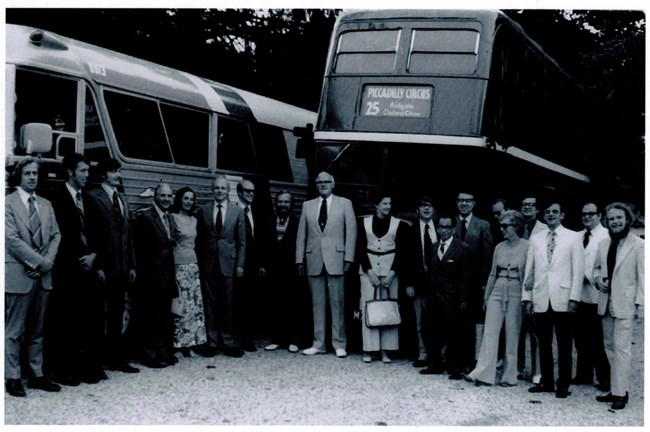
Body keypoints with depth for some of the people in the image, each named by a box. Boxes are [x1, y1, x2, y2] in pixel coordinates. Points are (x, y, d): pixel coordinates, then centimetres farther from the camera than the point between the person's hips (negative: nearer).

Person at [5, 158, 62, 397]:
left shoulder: (46, 205, 15)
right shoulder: (8, 203, -4)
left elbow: (55, 235, 12)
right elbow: (12, 239, -12)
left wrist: (46, 262, -4)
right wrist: (39, 261, -12)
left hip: (42, 276, 6)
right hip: (18, 276, -6)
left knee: (37, 330, 11)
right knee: (14, 331, -1)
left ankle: (37, 375, 18)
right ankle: (13, 378, 5)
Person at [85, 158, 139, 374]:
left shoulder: (122, 199, 17)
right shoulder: (93, 197, -5)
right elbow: (91, 235, -10)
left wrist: (132, 265, 11)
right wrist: (97, 266, -15)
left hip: (122, 268, 7)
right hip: (104, 268, -6)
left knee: (117, 315, 11)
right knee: (100, 315, 0)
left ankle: (117, 359, 17)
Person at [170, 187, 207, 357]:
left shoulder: (193, 220, 16)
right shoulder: (172, 217, -4)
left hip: (193, 264, 7)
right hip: (179, 265, -7)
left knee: (195, 303, 3)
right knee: (181, 304, -9)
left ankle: (189, 341, 10)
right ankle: (179, 341, -1)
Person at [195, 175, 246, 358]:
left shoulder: (237, 211, 6)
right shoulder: (203, 210, 8)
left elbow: (241, 241, 5)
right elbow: (199, 239, 9)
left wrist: (240, 264, -1)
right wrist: (199, 262, 2)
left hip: (228, 263, -1)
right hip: (208, 264, 1)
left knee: (228, 305, 2)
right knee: (210, 305, 3)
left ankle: (228, 343, 9)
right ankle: (212, 342, 10)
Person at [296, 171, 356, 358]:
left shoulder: (344, 203, 7)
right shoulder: (308, 205, 13)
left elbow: (351, 231, 2)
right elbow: (301, 234, 12)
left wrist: (348, 258, -6)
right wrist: (299, 259, 5)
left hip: (335, 260, -2)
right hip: (314, 260, 2)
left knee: (337, 303, -1)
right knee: (317, 304, 6)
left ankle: (339, 344, 5)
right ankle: (318, 344, 11)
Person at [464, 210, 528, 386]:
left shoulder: (526, 247, -6)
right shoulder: (499, 247, 10)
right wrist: (486, 297, 16)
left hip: (516, 293, -4)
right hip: (497, 292, 5)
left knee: (512, 336, 2)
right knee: (490, 333, -3)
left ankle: (509, 376, 12)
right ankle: (483, 373, -6)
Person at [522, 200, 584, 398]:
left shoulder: (573, 238, 4)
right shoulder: (535, 239, 12)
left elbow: (578, 270, 0)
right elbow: (529, 269, 12)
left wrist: (574, 298, -8)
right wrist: (527, 296, 6)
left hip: (562, 299, -3)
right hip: (541, 299, 3)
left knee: (564, 344, 1)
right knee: (544, 343, 7)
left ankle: (563, 385, 8)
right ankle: (546, 381, 16)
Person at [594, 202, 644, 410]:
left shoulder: (638, 245, -8)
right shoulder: (603, 244, 10)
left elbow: (642, 276, -8)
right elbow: (597, 267, 22)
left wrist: (639, 302, -11)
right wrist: (598, 279, 0)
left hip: (625, 304, -7)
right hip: (606, 303, 7)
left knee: (621, 348, -8)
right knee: (610, 347, 12)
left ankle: (620, 393, -4)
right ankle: (616, 388, 22)